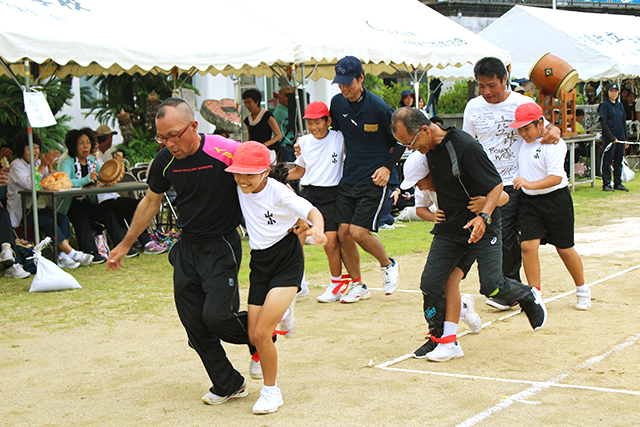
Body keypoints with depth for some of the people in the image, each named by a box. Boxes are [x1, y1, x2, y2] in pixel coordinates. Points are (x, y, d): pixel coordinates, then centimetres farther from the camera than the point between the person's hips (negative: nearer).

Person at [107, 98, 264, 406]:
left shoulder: (227, 152, -20)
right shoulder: (164, 161, -3)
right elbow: (150, 202, 14)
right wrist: (125, 245, 22)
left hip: (222, 245, -5)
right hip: (187, 247, 5)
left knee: (216, 316, -18)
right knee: (195, 326, 3)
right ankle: (228, 385, 20)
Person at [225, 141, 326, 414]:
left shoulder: (278, 192, -17)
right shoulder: (239, 188, -2)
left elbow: (312, 211, -22)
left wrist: (317, 230, -42)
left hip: (287, 263, -6)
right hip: (259, 264, 6)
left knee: (262, 332, -13)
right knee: (254, 337, 1)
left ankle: (271, 392, 4)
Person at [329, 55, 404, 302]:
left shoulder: (378, 107, -13)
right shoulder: (337, 103, 3)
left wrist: (388, 167, -10)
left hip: (373, 180, -6)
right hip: (347, 178, 6)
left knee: (359, 231, -13)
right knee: (343, 232, 1)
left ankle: (388, 264, 16)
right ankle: (358, 286, 17)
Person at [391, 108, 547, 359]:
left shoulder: (466, 147, -24)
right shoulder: (428, 148, -1)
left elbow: (496, 184, -19)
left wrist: (484, 217, -33)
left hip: (482, 227, -6)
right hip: (448, 229, 6)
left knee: (492, 286, -13)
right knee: (430, 284, -4)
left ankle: (529, 297, 19)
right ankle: (441, 337, 16)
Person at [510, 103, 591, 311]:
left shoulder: (553, 144, -16)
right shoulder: (523, 142, 6)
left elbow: (556, 177, -28)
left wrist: (531, 184, -41)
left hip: (556, 200, -5)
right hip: (530, 201, 5)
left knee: (565, 249, 6)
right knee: (528, 245, -11)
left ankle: (582, 291, 28)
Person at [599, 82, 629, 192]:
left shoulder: (620, 105, 14)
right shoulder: (604, 105, -5)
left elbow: (623, 122, 18)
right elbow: (603, 123, -10)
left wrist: (625, 138, 12)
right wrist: (612, 137, -16)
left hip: (620, 137, 6)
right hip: (609, 138, -6)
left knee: (619, 161, 9)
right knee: (607, 161, -3)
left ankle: (618, 183, 16)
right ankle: (606, 184, 1)